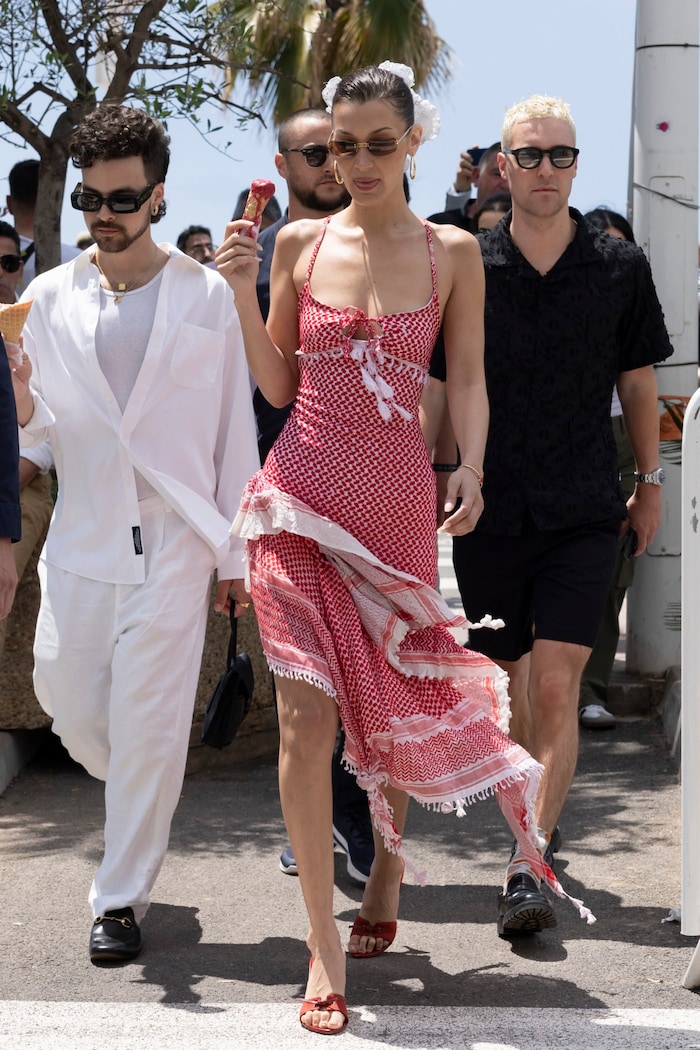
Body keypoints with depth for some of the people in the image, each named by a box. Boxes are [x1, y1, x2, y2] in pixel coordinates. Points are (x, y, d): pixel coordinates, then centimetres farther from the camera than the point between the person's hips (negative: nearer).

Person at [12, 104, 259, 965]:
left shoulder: (206, 295, 1)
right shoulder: (49, 297, 8)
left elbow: (235, 430, 2)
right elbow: (40, 431, 11)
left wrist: (234, 550, 1)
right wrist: (21, 403, -13)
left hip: (174, 539, -3)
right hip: (82, 534, 3)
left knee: (146, 722, -3)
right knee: (65, 691, 5)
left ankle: (121, 900, 12)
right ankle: (144, 799, 38)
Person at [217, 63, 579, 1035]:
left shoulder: (452, 251, 3)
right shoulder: (299, 242, 5)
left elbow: (468, 379, 5)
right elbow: (278, 384, 7)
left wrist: (471, 466, -11)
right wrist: (242, 293, -5)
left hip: (399, 501, 0)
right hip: (302, 494, 0)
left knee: (393, 702, 10)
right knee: (306, 715, -6)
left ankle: (386, 858, 40)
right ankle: (324, 941, 4)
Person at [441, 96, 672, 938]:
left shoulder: (620, 268, 2)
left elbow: (638, 381, 13)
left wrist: (649, 480, 18)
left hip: (582, 513, -1)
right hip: (489, 511, 1)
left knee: (556, 689, -12)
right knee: (514, 688, 13)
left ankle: (526, 869, -12)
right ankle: (536, 824, 35)